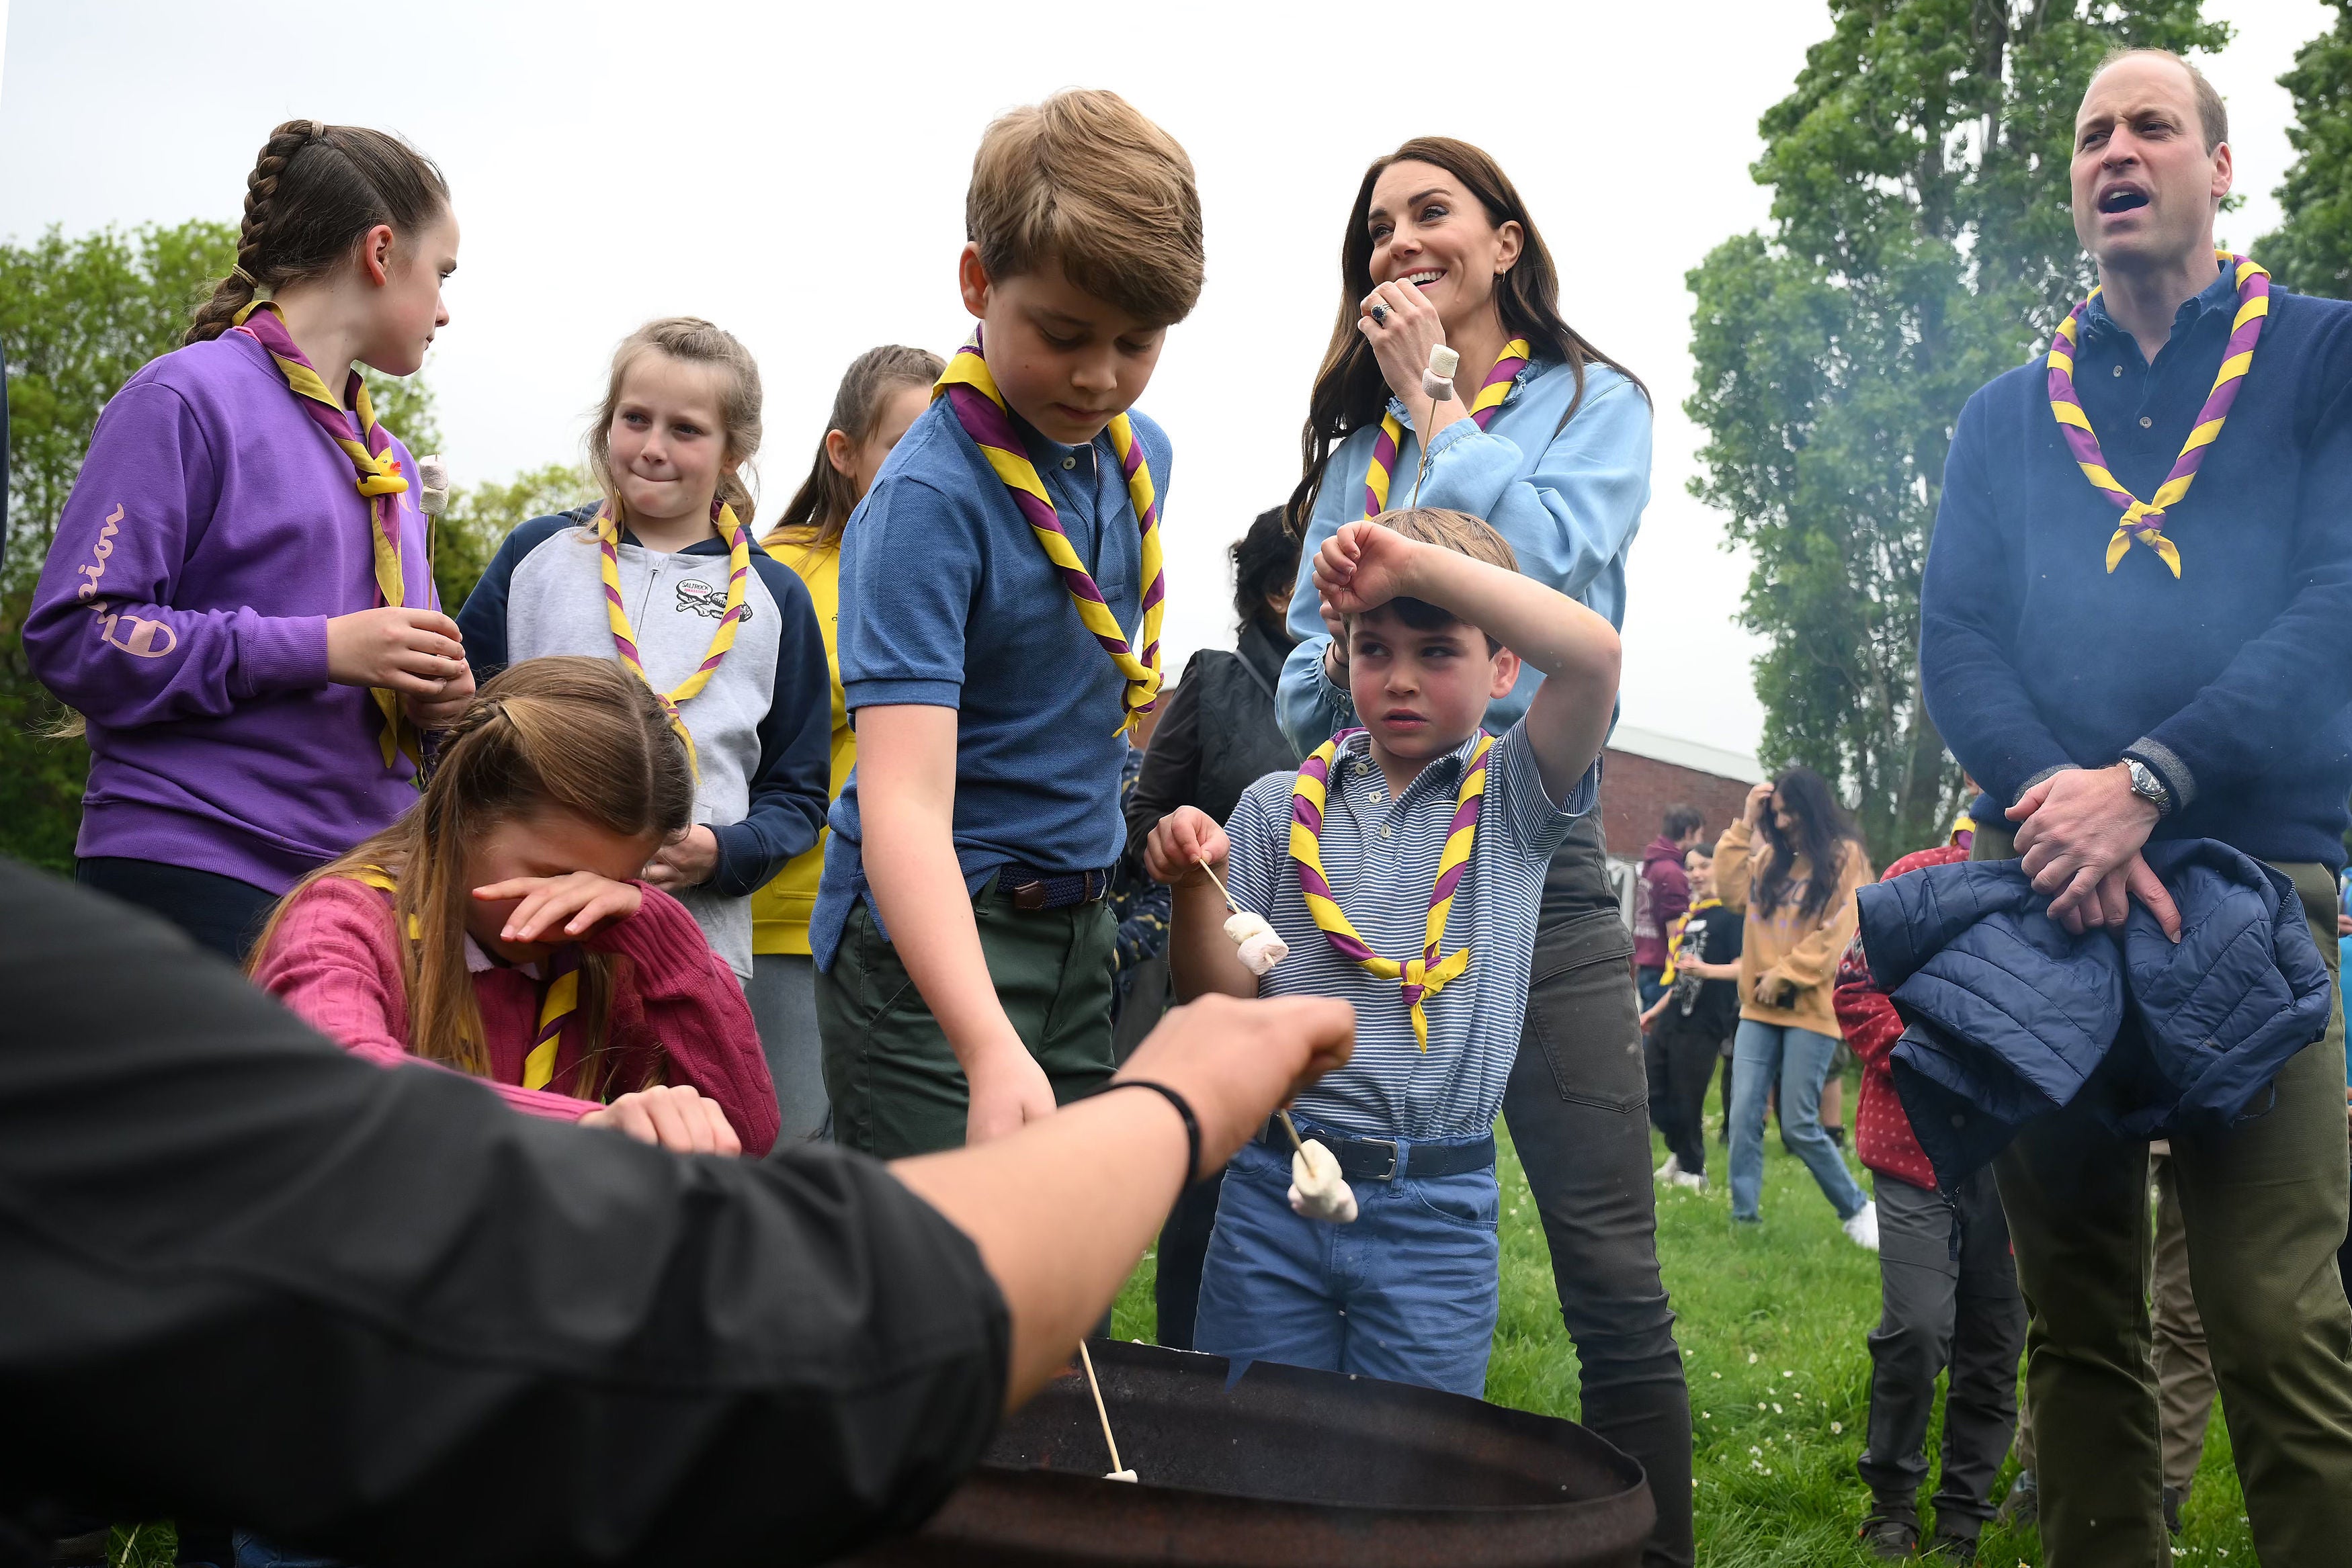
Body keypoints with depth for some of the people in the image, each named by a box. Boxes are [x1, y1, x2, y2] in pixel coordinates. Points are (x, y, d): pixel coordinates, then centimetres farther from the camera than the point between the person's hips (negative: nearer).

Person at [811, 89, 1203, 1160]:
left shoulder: (1140, 455, 3)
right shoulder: (929, 499, -21)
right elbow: (904, 801, -32)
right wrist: (992, 1050, -45)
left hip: (1074, 928, 8)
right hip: (930, 944, -7)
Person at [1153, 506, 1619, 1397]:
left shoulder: (1516, 798, 2)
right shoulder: (1282, 805, 6)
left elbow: (1591, 655, -16)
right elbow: (1223, 999, 3)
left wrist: (1418, 561, -16)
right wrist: (1195, 888, -16)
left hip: (1436, 1211, -1)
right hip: (1272, 1187, 2)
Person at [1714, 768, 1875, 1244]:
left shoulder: (1844, 858, -4)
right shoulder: (1770, 858, 14)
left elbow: (1840, 933, -11)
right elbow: (1731, 891, 4)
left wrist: (1785, 975, -13)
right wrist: (1744, 827, 1)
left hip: (1812, 1010, -6)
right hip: (1758, 1009, 6)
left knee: (1799, 1126, -4)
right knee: (1744, 1118, -2)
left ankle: (1857, 1210, 15)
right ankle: (1744, 1217, 3)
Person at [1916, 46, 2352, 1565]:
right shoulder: (2005, 417, 19)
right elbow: (1954, 639, 7)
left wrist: (2145, 782, -17)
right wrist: (2049, 794, -14)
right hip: (2046, 893, 3)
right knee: (2078, 1318, 6)